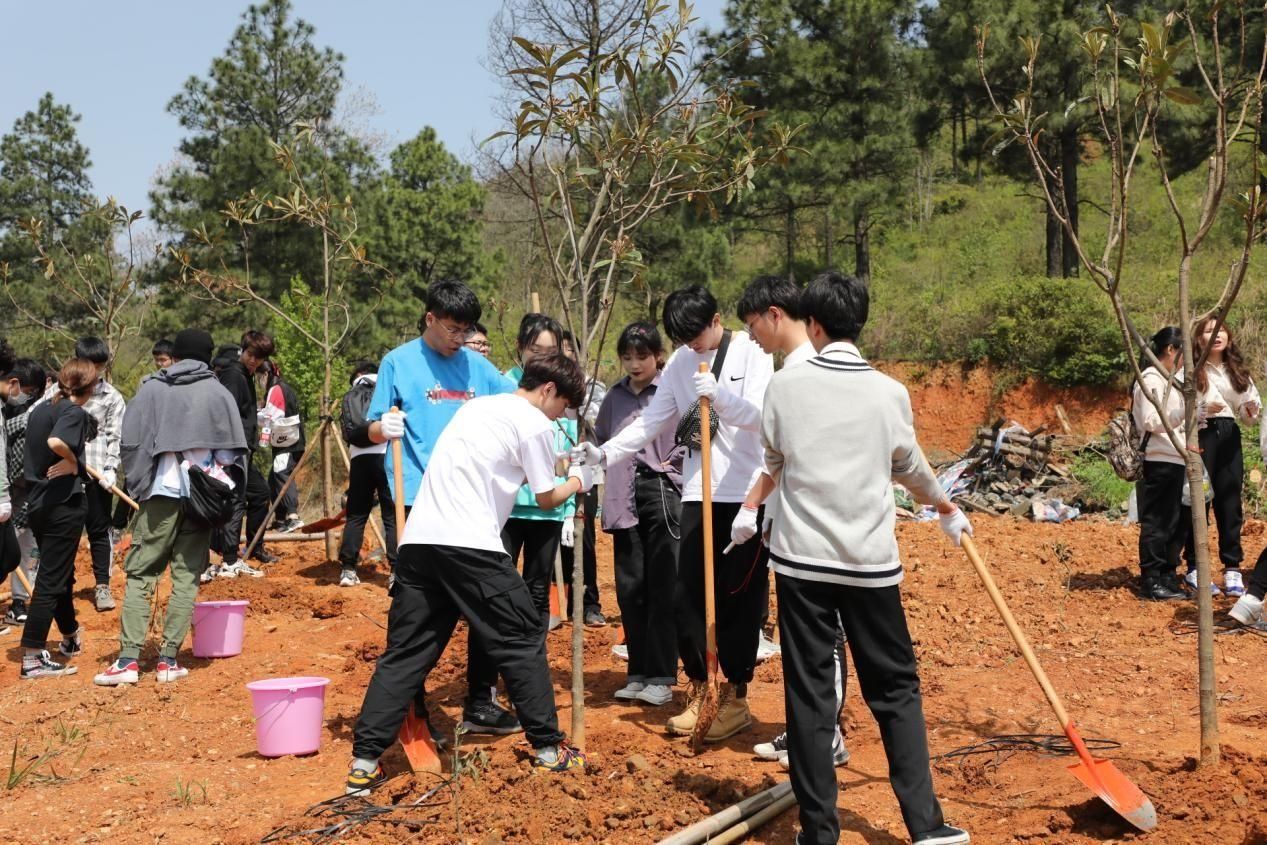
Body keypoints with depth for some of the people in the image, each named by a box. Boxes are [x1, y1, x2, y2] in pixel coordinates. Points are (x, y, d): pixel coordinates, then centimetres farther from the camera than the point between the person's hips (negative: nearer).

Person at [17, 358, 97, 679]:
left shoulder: (41, 409, 11)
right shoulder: (74, 412, -14)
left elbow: (33, 451, 15)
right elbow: (55, 442, -33)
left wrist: (72, 461, 5)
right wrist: (72, 461, -16)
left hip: (37, 503, 8)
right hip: (64, 503, -8)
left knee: (61, 573, 24)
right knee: (50, 580, -4)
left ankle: (70, 638, 42)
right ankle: (32, 659, -3)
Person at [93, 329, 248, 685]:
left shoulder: (152, 389, 5)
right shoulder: (219, 393, 5)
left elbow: (130, 441, 2)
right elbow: (234, 449, 3)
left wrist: (137, 484, 13)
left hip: (161, 493, 0)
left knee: (140, 574, 5)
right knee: (187, 578, 6)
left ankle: (128, 659, -2)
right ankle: (168, 659, 6)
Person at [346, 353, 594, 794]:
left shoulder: (476, 406, 25)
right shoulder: (536, 424, 3)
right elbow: (546, 500, 10)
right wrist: (578, 481, 30)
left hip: (418, 538, 7)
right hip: (469, 543, -7)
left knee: (406, 651, 8)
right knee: (522, 639, 7)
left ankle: (364, 762, 3)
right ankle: (548, 748, 13)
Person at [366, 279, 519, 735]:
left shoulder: (477, 365, 10)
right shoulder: (399, 362, 1)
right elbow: (373, 429, 0)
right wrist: (386, 428, -22)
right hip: (419, 501, -4)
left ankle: (480, 701, 19)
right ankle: (412, 708, 13)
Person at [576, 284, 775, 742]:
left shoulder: (751, 352, -5)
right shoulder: (680, 363, 8)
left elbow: (759, 414, -16)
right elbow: (651, 422, 5)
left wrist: (719, 395, -33)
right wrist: (605, 452, -7)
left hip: (747, 493, -4)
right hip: (699, 493, 4)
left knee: (740, 596, 2)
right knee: (688, 594, 3)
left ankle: (737, 696, 15)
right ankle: (698, 690, 18)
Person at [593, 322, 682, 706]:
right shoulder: (615, 396, 12)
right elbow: (600, 440, 20)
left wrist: (671, 462, -12)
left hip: (663, 494, -5)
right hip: (624, 499, 5)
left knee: (662, 588, 0)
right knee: (629, 588, 8)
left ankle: (661, 677, 7)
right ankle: (637, 673, 18)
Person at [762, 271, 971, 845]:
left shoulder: (785, 384, -3)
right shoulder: (889, 392, -2)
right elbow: (911, 468, 14)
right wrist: (947, 508, 35)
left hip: (800, 559, 0)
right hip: (870, 561, 0)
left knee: (809, 693, 6)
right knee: (896, 689, 11)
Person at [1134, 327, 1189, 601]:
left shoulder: (1167, 380, 21)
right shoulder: (1151, 379, -10)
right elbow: (1151, 422, -19)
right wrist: (1183, 413, -24)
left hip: (1174, 462, 10)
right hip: (1159, 463, -10)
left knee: (1176, 524, 12)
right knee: (1157, 524, -6)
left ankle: (1167, 578, 20)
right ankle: (1151, 582, -1)